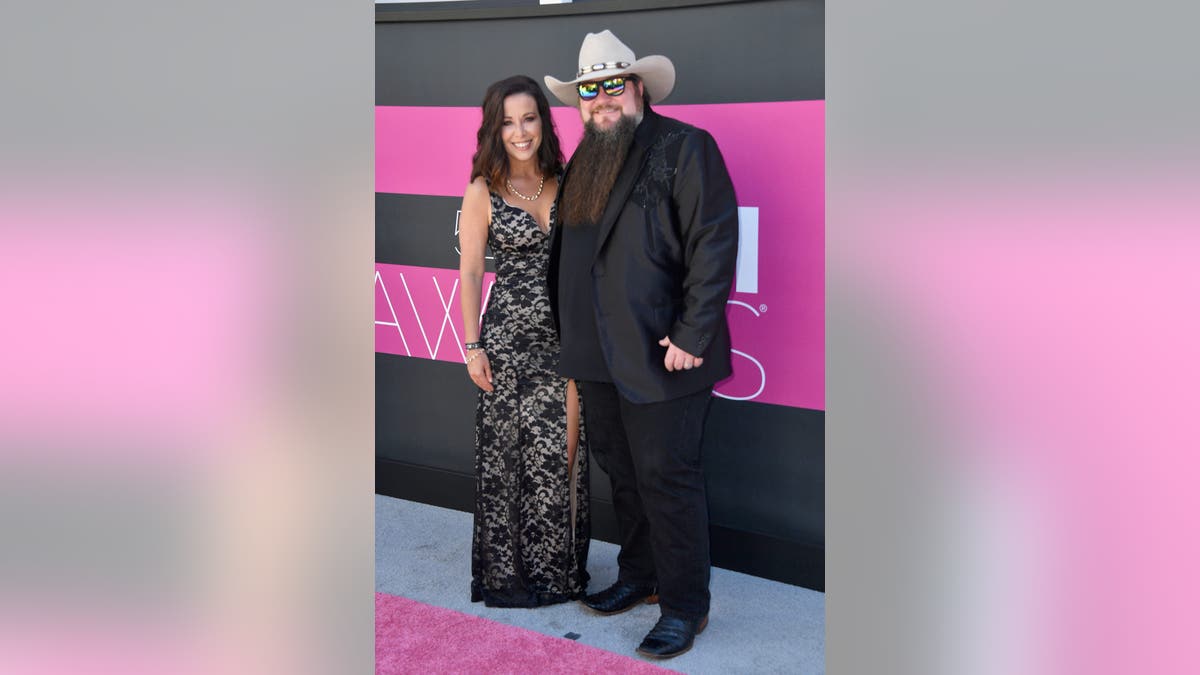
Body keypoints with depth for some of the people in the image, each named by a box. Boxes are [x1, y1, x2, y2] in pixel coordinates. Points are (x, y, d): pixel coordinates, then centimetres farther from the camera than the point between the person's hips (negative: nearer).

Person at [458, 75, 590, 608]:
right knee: (508, 453, 4)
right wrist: (472, 346, -5)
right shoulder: (483, 192, -3)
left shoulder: (566, 184, 6)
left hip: (566, 337, 3)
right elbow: (470, 272, -1)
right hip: (509, 336, -3)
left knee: (563, 454, 7)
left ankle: (560, 570, 23)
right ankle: (508, 571, 19)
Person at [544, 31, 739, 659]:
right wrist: (571, 339, 16)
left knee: (667, 478, -1)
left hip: (661, 355, -7)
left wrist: (692, 337, -19)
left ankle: (684, 606, 12)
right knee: (621, 472, 17)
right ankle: (638, 575, 34)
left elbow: (714, 244, -14)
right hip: (597, 355, 7)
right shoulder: (584, 161, 15)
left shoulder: (685, 147, -8)